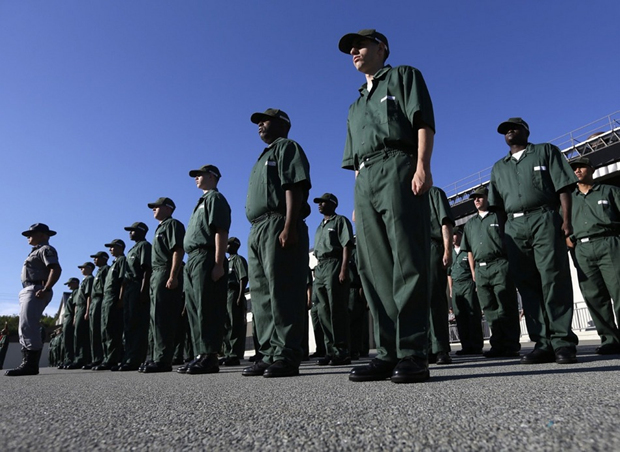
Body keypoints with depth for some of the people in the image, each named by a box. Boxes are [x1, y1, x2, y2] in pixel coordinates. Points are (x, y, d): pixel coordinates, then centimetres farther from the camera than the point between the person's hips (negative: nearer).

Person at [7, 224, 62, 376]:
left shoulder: (46, 249, -6)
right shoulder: (37, 251, 26)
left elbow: (56, 269, -21)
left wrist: (45, 289, -27)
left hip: (35, 291, -11)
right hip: (28, 291, 11)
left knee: (27, 326, -18)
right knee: (25, 328, 11)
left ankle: (30, 364, -19)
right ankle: (28, 363, 15)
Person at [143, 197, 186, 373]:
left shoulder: (173, 224, -3)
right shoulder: (160, 228, 27)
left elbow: (178, 250, -17)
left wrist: (173, 276, -25)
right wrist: (153, 279, 17)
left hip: (166, 274, -10)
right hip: (156, 275, 10)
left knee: (162, 318, -13)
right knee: (156, 319, 11)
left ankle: (163, 360, -12)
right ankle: (157, 358, 17)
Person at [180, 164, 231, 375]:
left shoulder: (215, 198, -1)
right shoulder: (202, 202, 28)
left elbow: (221, 232, -14)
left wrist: (219, 263, -22)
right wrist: (192, 263, 16)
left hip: (206, 258, -10)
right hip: (193, 261, 10)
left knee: (207, 309, -12)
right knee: (194, 310, 9)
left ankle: (210, 357, -9)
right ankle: (201, 355, 15)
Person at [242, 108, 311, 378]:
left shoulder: (287, 148, 5)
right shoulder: (264, 157, 31)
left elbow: (294, 186, -11)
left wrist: (290, 227, -23)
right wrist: (256, 235, 17)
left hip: (279, 226, -10)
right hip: (257, 230, 10)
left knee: (283, 293, -12)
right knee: (261, 295, 7)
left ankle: (287, 356, -8)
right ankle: (269, 354, 12)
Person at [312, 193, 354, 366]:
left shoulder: (341, 221, 2)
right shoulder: (320, 227, 26)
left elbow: (346, 247, -9)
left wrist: (343, 270, -20)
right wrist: (316, 271, 13)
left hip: (334, 265, -8)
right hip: (319, 268, 8)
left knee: (337, 310, -10)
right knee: (323, 311, 6)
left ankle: (342, 351, -6)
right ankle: (331, 351, 11)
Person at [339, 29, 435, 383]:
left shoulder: (405, 76, 18)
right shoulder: (356, 106, 34)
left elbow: (423, 121, 0)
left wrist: (423, 165, -16)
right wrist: (357, 201, 17)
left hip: (397, 168, -6)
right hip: (364, 181, 7)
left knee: (407, 261, -15)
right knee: (375, 268, -3)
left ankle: (413, 353, -13)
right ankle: (388, 353, 0)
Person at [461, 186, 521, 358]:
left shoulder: (499, 217, 8)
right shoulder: (470, 223, 22)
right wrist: (473, 272, 13)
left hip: (499, 266, -5)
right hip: (480, 269, 5)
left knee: (506, 308, -5)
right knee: (489, 310, 6)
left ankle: (511, 346, 1)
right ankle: (498, 345, 11)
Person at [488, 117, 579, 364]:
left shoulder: (546, 151, 15)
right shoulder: (498, 167, 25)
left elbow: (563, 187, 4)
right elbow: (496, 205, 19)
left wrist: (566, 220, -9)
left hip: (544, 219, -3)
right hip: (514, 227, 4)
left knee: (553, 280, -11)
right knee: (527, 285, -1)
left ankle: (562, 341, -7)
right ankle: (543, 343, 2)